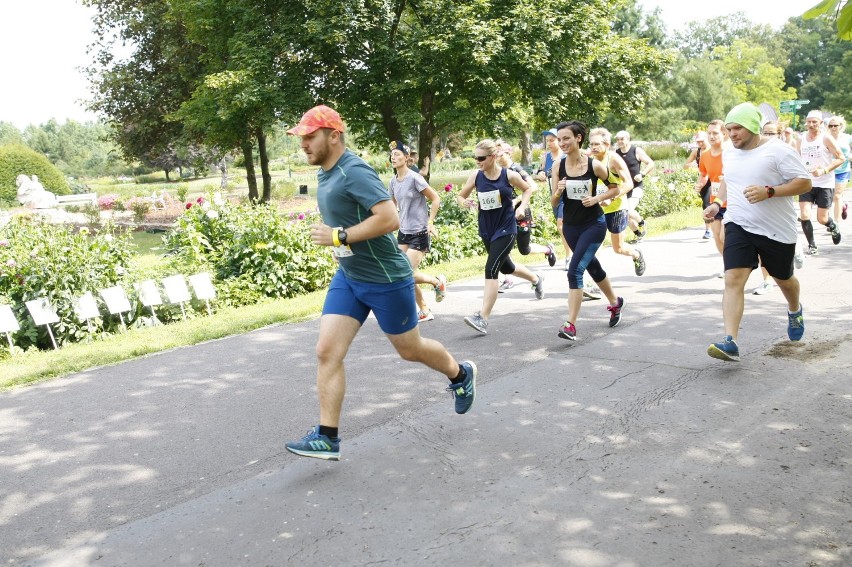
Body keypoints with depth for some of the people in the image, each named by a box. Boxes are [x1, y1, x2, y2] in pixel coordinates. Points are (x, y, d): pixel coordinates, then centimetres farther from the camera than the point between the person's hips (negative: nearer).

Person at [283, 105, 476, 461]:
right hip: (348, 277, 8)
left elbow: (390, 218, -30)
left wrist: (339, 237, -26)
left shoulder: (354, 172, -21)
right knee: (327, 352, -3)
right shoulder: (326, 174, 8)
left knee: (409, 349, 10)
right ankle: (327, 437, 2)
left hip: (385, 279, -8)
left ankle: (461, 375, 40)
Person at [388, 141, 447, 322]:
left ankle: (438, 282, 14)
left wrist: (430, 222, -13)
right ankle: (424, 311, 18)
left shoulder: (415, 178, -14)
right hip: (403, 233, 7)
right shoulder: (393, 181, 5)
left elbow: (435, 199, -10)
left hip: (419, 233, -7)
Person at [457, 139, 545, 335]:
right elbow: (460, 196, 6)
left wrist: (522, 207, -9)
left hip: (506, 229, -5)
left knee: (491, 269, -18)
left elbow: (527, 189, 7)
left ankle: (482, 318, -18)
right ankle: (536, 279, 54)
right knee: (506, 267, 22)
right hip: (486, 230, 5)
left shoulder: (509, 175, -12)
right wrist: (465, 202, -17)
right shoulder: (476, 176, -5)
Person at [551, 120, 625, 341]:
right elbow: (554, 203, 0)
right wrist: (559, 191, -21)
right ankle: (615, 302, 47)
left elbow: (615, 189, 1)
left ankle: (571, 325, -15)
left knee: (575, 270, -17)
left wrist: (596, 198, -15)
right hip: (570, 226, 5)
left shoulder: (594, 165, -11)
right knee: (592, 266, 21)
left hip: (594, 224, -5)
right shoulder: (558, 168, -3)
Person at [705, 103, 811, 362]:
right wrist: (717, 203, 6)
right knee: (733, 279, -16)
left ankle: (795, 311, 54)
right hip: (739, 226, 3)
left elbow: (805, 182, -15)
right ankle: (730, 342, -22)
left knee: (783, 278, 19)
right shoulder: (729, 154, 5)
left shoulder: (778, 150, -14)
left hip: (777, 230, -3)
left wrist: (769, 192, -28)